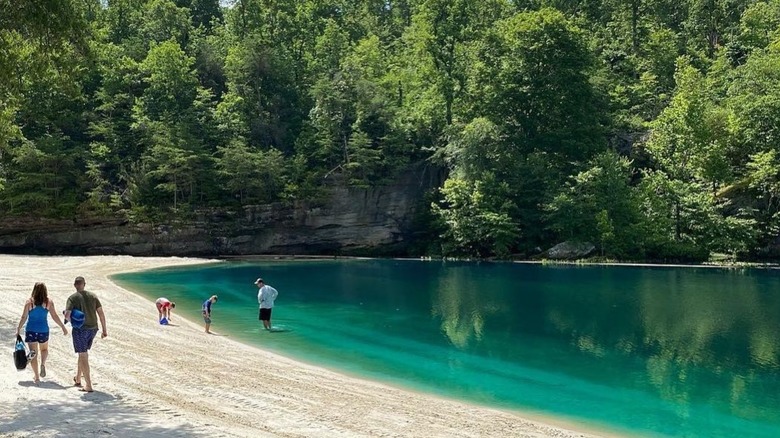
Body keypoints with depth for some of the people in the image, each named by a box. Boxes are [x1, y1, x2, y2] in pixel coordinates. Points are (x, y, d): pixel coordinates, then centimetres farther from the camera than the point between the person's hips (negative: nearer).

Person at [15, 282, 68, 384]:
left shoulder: (29, 302, -5)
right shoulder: (49, 302, -5)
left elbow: (24, 317, -4)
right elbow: (55, 316, -5)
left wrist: (18, 329, 7)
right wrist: (63, 327, 3)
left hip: (31, 330, -1)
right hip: (43, 330, 1)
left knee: (34, 353, 6)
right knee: (44, 349, 24)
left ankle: (36, 377, 3)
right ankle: (43, 364, -4)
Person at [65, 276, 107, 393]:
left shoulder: (72, 298, -7)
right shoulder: (93, 296, 5)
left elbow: (67, 315, -18)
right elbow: (101, 313, 3)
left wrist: (72, 319, 6)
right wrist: (104, 330, 8)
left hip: (80, 329, -5)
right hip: (93, 328, 5)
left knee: (83, 356, -2)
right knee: (83, 353, 23)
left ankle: (88, 385, -5)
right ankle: (77, 379, 36)